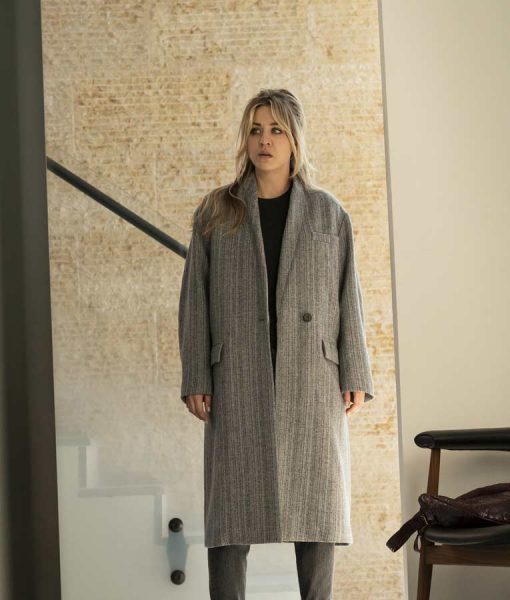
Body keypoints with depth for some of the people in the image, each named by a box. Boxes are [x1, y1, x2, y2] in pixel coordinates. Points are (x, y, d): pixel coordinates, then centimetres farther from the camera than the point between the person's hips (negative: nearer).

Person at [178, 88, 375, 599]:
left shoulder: (328, 212, 10)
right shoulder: (215, 214, 9)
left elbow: (348, 296, 6)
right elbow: (195, 298, 5)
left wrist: (355, 375, -2)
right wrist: (195, 378, -3)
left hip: (311, 377, 1)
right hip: (239, 379, 0)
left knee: (316, 504, 4)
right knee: (231, 505, -2)